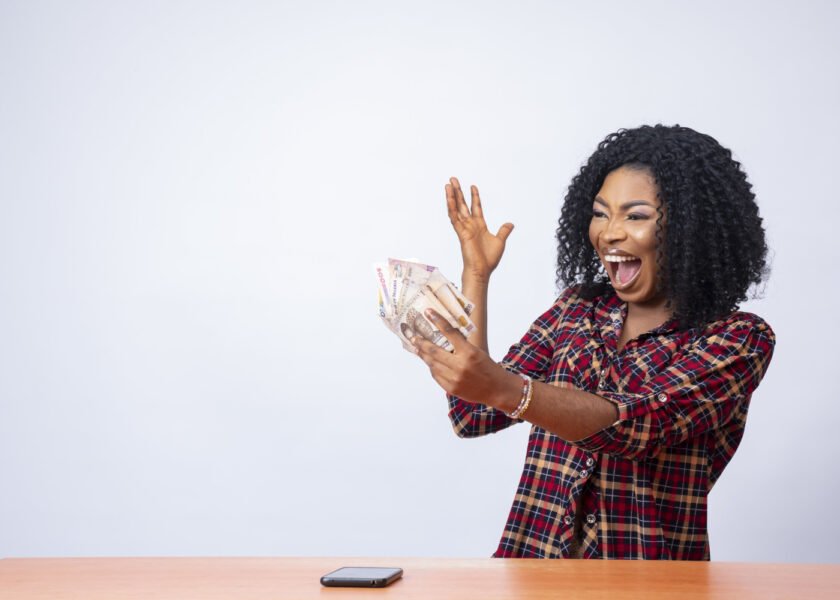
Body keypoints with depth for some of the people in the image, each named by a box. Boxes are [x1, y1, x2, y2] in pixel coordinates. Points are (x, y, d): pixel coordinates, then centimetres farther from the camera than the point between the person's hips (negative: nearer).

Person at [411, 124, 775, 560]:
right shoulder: (578, 307, 10)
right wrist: (476, 274, 3)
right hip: (538, 565, 3)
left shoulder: (739, 340, -4)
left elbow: (642, 424, -21)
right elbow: (474, 416, 5)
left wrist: (503, 388, -35)